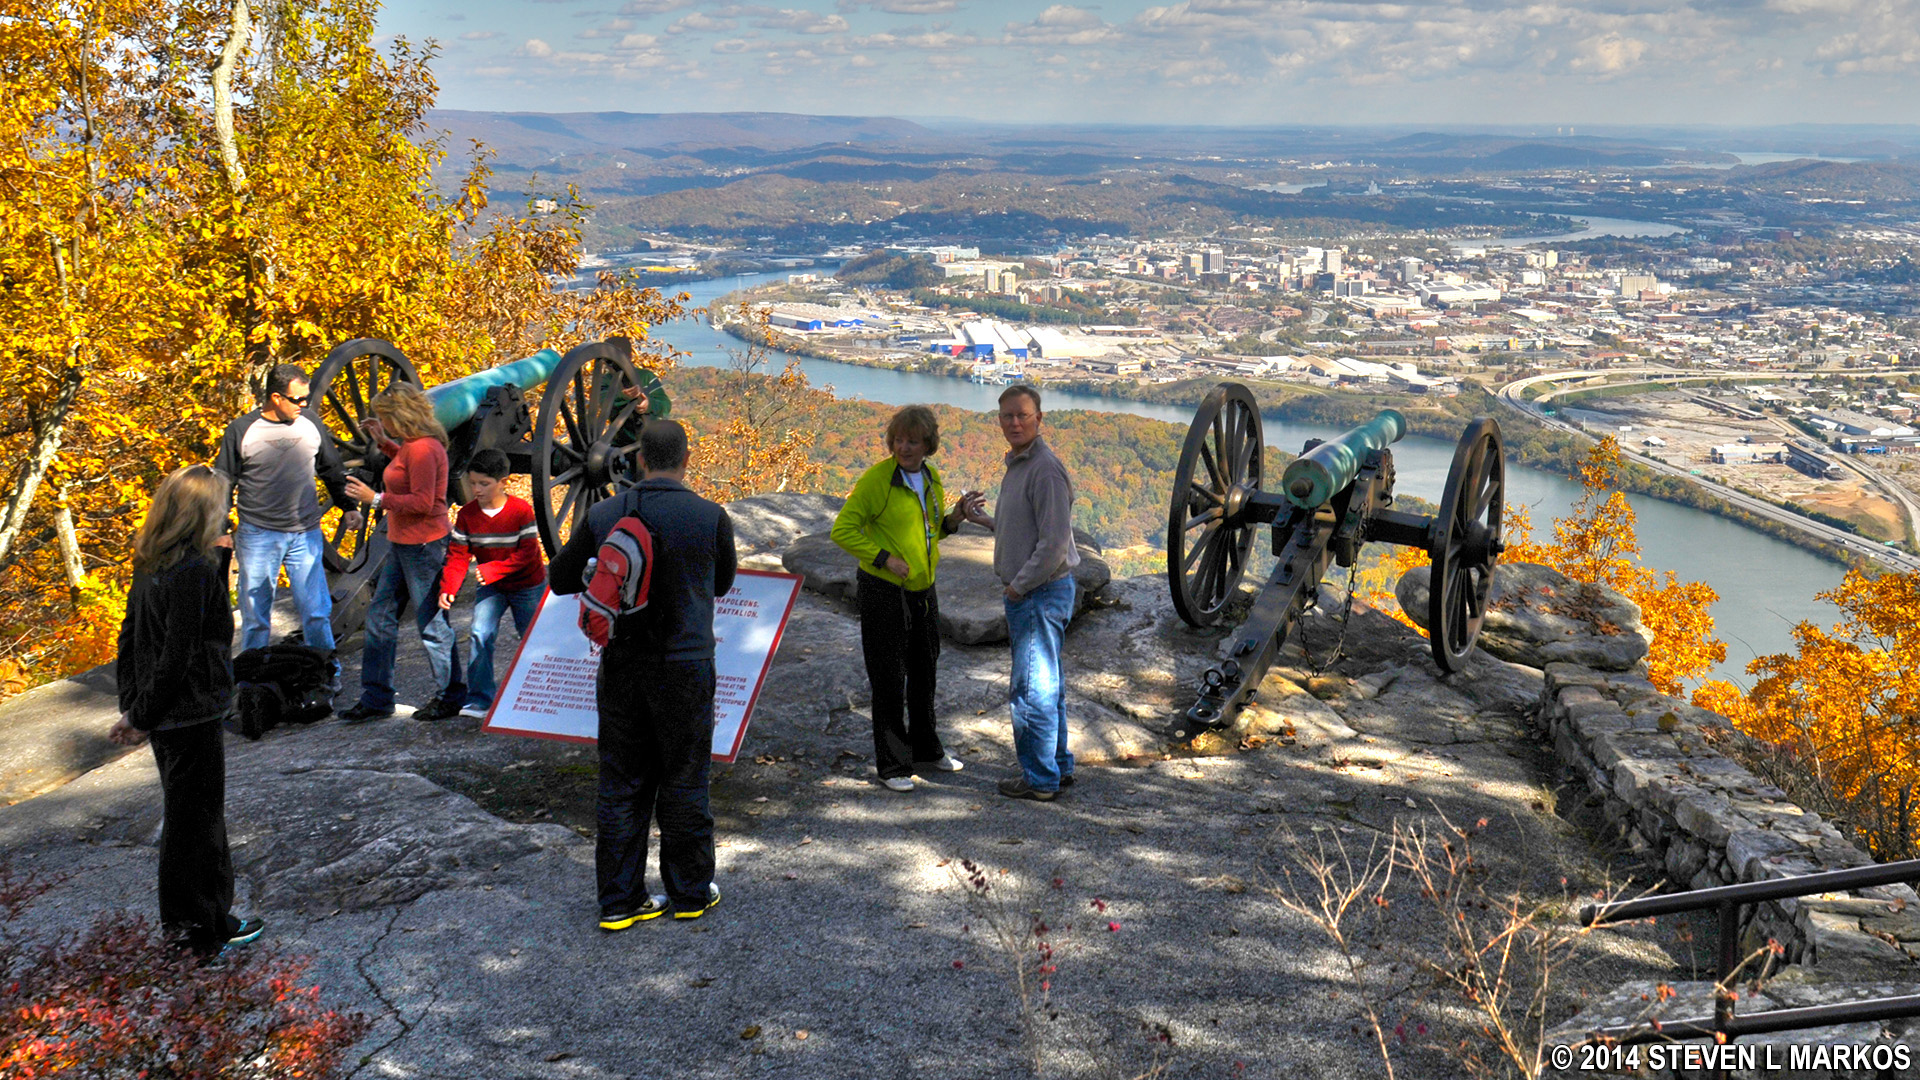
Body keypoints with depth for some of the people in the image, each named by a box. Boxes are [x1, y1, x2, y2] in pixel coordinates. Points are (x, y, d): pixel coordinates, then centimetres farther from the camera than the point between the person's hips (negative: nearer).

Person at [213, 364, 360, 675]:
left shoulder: (310, 422, 3)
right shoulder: (242, 431, -6)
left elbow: (331, 468, 17)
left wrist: (348, 506, 16)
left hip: (306, 534, 2)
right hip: (258, 535, -2)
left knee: (317, 610, 4)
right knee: (255, 613, 8)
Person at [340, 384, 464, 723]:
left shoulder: (423, 448, -19)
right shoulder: (413, 445, 11)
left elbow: (422, 502, -23)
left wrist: (376, 498, -19)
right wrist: (384, 442, 23)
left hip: (424, 546, -11)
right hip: (402, 544, 11)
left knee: (432, 624, 0)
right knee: (380, 616, 13)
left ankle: (451, 697, 14)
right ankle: (376, 698, 20)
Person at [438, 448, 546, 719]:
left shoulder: (521, 510, -20)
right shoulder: (467, 514, -9)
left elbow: (527, 553, -21)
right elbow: (458, 555, -9)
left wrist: (492, 570, -29)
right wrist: (448, 588, -24)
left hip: (528, 586, -3)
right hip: (491, 587, 3)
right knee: (481, 634, -15)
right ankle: (479, 699, -9)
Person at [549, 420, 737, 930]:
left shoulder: (604, 515, -2)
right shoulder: (710, 517, -8)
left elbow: (559, 579, 10)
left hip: (621, 666, 2)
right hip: (685, 667, -2)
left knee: (621, 784, 11)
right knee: (684, 782, 11)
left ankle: (619, 900, 17)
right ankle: (690, 892, 23)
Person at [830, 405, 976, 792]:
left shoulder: (932, 478, 6)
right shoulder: (876, 479, -14)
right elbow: (843, 530, -13)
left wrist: (955, 516, -2)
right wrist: (884, 558, -21)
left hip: (923, 590, 7)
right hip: (883, 591, -6)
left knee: (924, 673, 19)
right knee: (889, 680, 1)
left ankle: (926, 749, 37)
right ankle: (892, 764, 13)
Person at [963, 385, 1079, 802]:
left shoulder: (1045, 470, -18)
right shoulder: (1018, 465, 14)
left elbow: (1054, 542, -23)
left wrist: (1018, 586, -16)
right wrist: (984, 520, 29)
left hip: (1041, 592, -10)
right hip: (1029, 594, 10)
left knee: (1031, 687, -3)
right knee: (1046, 685, 17)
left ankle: (1040, 779, 6)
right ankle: (1059, 767, 28)